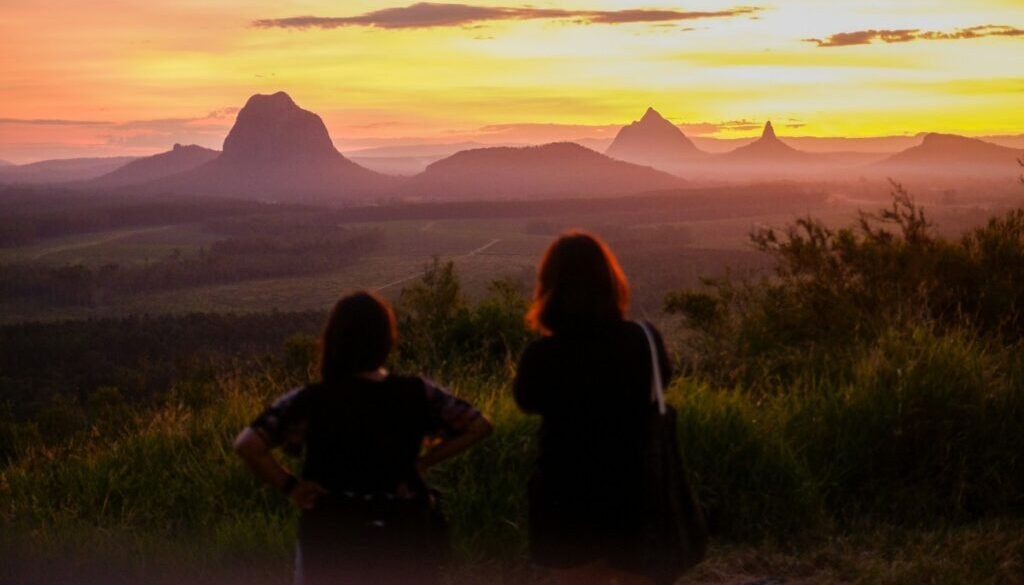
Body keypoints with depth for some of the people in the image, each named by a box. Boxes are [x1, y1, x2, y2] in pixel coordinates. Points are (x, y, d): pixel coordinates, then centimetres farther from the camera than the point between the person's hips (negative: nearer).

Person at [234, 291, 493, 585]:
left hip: (332, 541, -2)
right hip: (404, 539, 2)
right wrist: (423, 461, 1)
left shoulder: (309, 402, -14)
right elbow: (478, 426, -1)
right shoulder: (417, 394, -6)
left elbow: (247, 445, -21)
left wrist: (290, 486, -10)